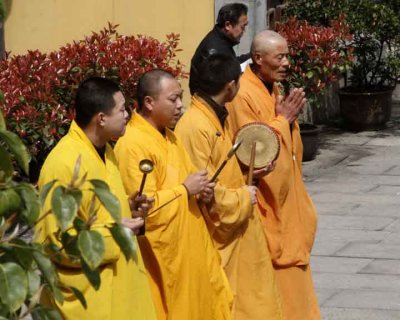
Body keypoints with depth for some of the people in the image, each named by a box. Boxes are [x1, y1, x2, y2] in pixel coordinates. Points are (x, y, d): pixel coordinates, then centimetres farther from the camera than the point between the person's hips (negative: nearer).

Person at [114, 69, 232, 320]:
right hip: (163, 255, -9)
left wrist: (200, 191, 3)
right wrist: (185, 189, -17)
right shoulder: (132, 145, -19)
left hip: (189, 249, 9)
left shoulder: (169, 137, 11)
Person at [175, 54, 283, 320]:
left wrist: (248, 172, 7)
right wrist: (242, 199, -13)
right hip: (217, 238, -10)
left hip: (235, 232, 10)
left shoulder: (217, 117, 10)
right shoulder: (195, 126, -22)